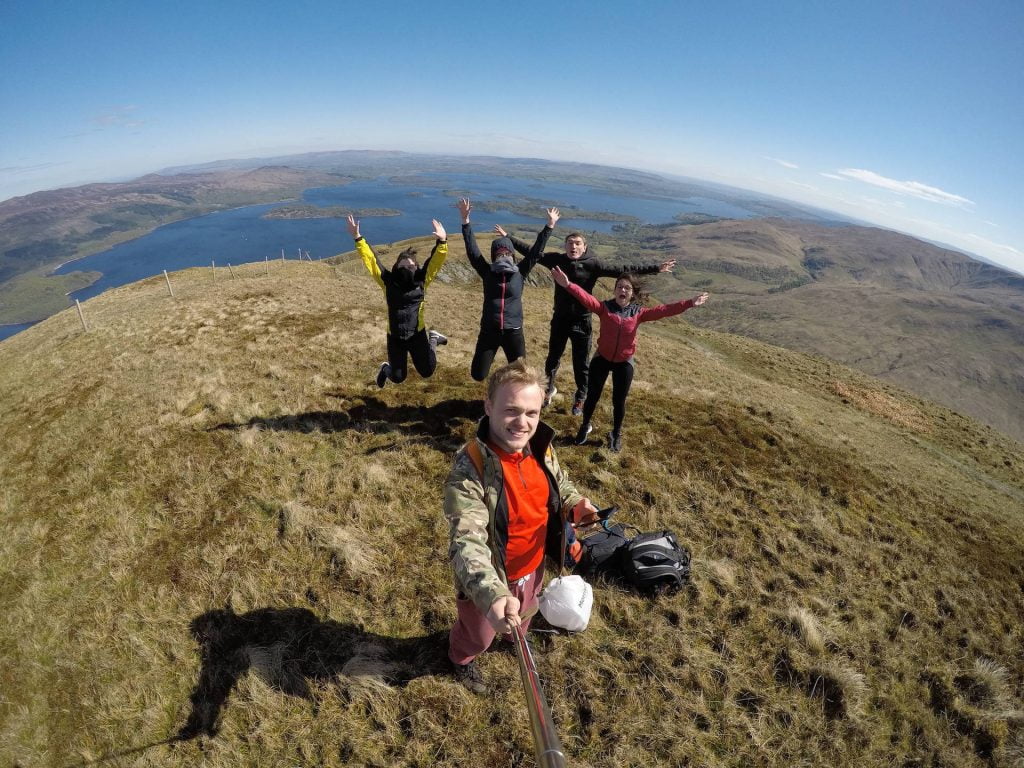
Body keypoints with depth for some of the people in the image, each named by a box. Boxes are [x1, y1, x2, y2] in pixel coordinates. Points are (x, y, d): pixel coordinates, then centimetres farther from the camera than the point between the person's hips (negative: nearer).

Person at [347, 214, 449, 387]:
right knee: (398, 378, 9)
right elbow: (370, 259, -4)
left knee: (427, 372, 10)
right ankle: (386, 369, 48)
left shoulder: (421, 280, -3)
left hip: (417, 335, 0)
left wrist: (442, 242, -28)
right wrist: (358, 238, -12)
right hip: (395, 338, 0)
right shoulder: (389, 281, -3)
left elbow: (436, 261, -12)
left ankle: (432, 340, 37)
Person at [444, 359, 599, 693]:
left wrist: (574, 503, -16)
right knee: (479, 633, 27)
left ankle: (518, 639, 73)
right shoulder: (470, 468, -36)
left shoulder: (540, 447, -17)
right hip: (492, 578, -5)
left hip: (533, 565, 5)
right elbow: (466, 543, -41)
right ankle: (462, 658, 63)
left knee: (524, 615, 37)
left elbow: (558, 481, 4)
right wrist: (491, 595, -56)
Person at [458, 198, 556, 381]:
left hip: (513, 332, 0)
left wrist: (549, 226, -3)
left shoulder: (520, 273, 0)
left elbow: (536, 251, 0)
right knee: (478, 375, 4)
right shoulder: (488, 272, 0)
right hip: (488, 331, 0)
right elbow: (472, 250, -5)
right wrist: (465, 220, -10)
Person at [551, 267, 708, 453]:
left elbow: (663, 310, -15)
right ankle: (585, 427, 36)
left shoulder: (639, 312, -7)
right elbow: (586, 298, -28)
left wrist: (689, 303, -25)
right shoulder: (605, 307, -13)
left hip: (624, 363, 1)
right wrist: (568, 285, -44)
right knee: (593, 395, 11)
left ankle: (616, 434, 32)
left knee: (619, 401, 10)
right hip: (601, 358, -1)